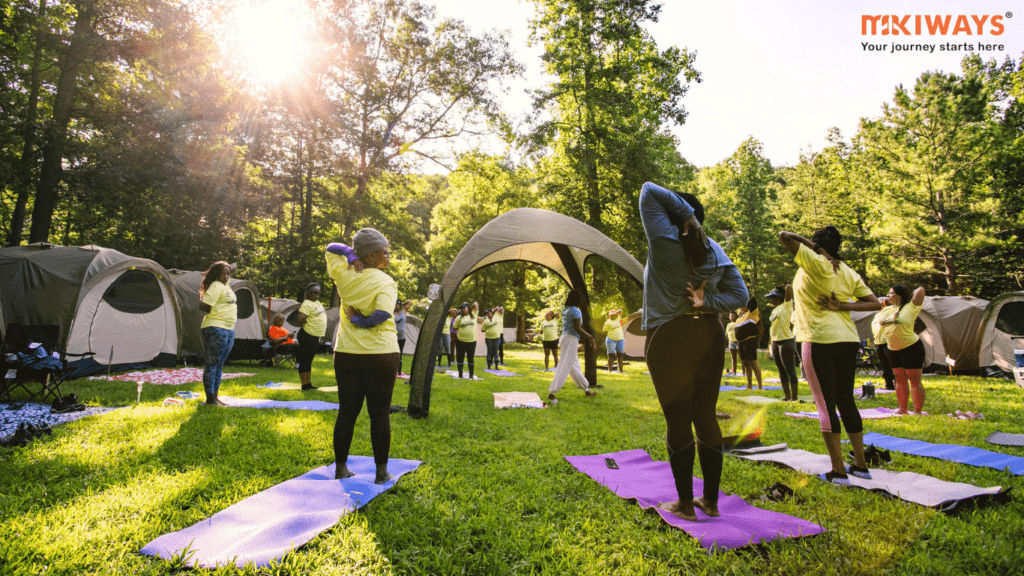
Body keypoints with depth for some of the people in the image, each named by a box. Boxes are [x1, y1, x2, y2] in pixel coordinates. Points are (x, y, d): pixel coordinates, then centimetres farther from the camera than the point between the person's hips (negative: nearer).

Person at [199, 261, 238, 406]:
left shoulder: (225, 284, 15)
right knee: (211, 364, -5)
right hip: (216, 328, -9)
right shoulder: (216, 286, -10)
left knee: (219, 365, 12)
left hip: (229, 330, 9)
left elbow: (234, 267, 30)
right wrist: (214, 312, -2)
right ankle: (210, 399, -3)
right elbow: (203, 306, -18)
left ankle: (215, 396, 19)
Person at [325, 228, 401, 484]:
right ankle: (382, 471, 14)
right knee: (380, 414, 6)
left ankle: (341, 467, 25)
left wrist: (351, 254, 2)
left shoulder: (344, 274, 3)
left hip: (346, 354, 5)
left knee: (346, 412, 14)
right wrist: (362, 322, -7)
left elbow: (331, 249, 20)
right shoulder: (385, 282, -12)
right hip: (381, 355, -4)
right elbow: (383, 314, -24)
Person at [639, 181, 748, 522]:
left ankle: (685, 504, 14)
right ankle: (711, 500, 24)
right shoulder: (715, 251, 11)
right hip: (710, 335, 6)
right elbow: (739, 295, 8)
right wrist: (706, 302, -6)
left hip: (670, 338, -6)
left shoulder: (665, 238, -6)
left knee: (678, 420, 2)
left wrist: (687, 213, -2)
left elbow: (650, 191, 2)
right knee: (706, 416, 13)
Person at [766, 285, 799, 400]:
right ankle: (787, 397, 19)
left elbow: (789, 288, -20)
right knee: (782, 371, 12)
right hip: (775, 343, 9)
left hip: (786, 342, -9)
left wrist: (788, 287, 3)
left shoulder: (787, 305, -6)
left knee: (790, 371, -5)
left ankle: (794, 398, 0)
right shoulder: (775, 310, 17)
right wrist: (770, 345, 18)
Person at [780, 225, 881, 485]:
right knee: (846, 401, 16)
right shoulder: (849, 273, 12)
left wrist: (810, 243, 4)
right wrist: (843, 305, 0)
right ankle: (860, 464, 24)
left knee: (825, 404, -1)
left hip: (820, 340, -7)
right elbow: (875, 303, 10)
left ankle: (838, 470, 2)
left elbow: (784, 236, -8)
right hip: (848, 339, 7)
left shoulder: (815, 262, -8)